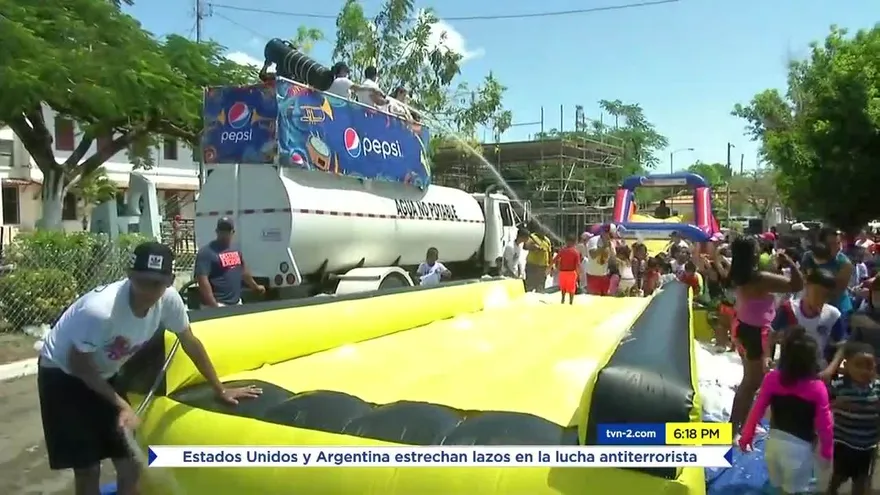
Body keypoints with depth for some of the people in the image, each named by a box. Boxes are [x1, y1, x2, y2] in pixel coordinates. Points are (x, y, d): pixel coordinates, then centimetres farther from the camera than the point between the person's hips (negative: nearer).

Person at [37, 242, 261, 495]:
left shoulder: (169, 299, -22)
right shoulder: (99, 310, -37)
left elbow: (190, 343, -7)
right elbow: (79, 366, -21)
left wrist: (220, 390, 0)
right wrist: (122, 405, -21)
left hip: (104, 375, 5)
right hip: (63, 374, -5)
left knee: (130, 465, 4)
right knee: (88, 469, -4)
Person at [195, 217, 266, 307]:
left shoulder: (236, 248, 11)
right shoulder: (206, 252, -11)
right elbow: (203, 280, -18)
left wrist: (255, 286, 33)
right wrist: (214, 306, -23)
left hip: (237, 302, 7)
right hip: (219, 304, -7)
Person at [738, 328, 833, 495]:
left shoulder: (772, 379, -13)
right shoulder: (817, 388, -20)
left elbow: (757, 410, -7)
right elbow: (824, 424, -12)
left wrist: (746, 436, 6)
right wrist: (827, 451, 5)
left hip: (774, 441, 3)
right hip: (799, 447, -3)